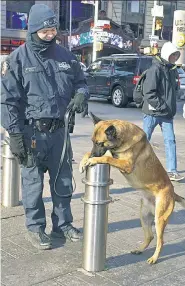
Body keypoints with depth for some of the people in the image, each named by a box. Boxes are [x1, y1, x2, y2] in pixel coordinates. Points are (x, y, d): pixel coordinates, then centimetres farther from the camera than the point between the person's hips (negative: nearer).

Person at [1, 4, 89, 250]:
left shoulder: (64, 55, 7)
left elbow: (80, 81, 18)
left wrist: (81, 94, -7)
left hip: (59, 130, 5)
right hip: (32, 132, -4)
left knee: (63, 181, 13)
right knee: (33, 182, 5)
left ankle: (63, 224, 30)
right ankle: (35, 228, 21)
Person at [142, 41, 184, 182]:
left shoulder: (173, 70, 11)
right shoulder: (155, 69, -13)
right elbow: (149, 92, -19)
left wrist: (171, 107, 8)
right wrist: (161, 106, -18)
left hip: (168, 114, 7)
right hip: (153, 112, -6)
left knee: (170, 140, 1)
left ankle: (172, 171, 4)